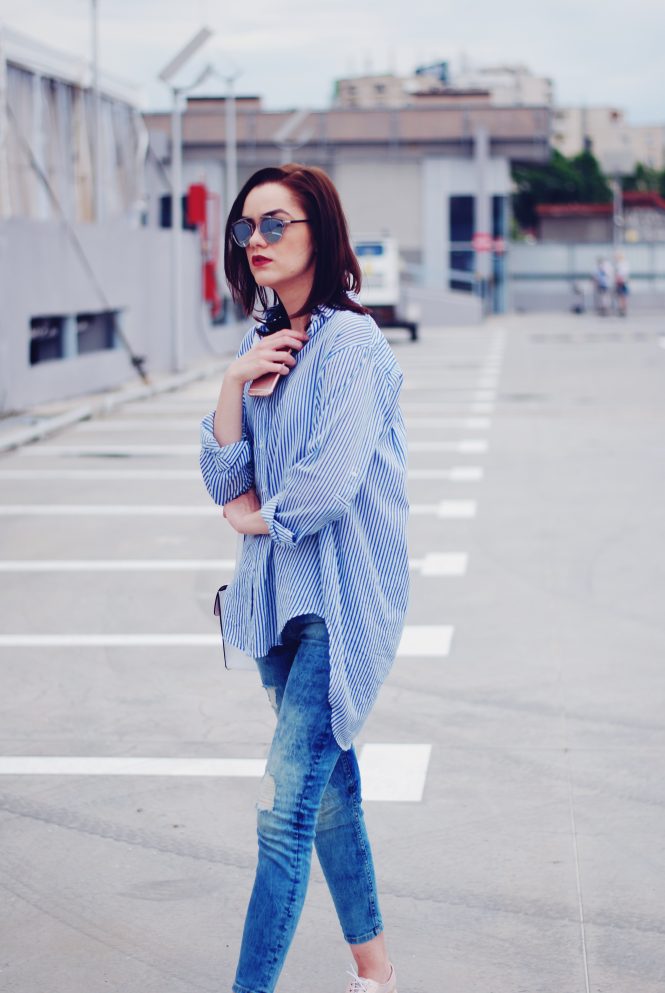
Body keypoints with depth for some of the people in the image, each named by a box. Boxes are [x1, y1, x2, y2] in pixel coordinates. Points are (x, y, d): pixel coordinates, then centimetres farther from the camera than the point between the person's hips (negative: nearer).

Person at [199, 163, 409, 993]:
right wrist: (235, 383, -9)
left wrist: (258, 515, -4)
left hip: (341, 597, -8)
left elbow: (329, 483, -21)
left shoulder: (350, 341, -13)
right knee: (330, 792, 17)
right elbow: (225, 480, 4)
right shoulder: (262, 347, 11)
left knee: (285, 811, -11)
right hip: (283, 590, 8)